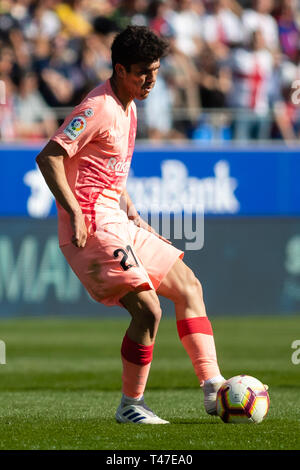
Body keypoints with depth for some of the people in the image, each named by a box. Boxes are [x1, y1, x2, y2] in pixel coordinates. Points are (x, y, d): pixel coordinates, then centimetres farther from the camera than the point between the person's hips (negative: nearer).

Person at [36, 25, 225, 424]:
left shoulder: (128, 108, 17)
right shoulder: (99, 108, -14)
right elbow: (49, 157, -20)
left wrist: (131, 214, 20)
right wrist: (76, 214, -25)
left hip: (118, 224, 11)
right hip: (92, 227, -11)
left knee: (188, 287, 9)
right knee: (148, 309, -17)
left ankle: (214, 389, 5)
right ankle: (131, 406, -4)